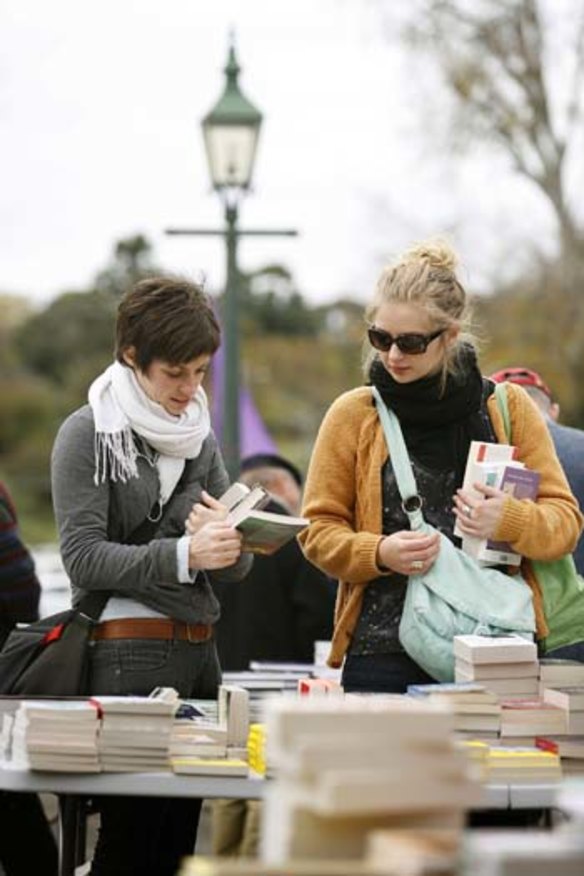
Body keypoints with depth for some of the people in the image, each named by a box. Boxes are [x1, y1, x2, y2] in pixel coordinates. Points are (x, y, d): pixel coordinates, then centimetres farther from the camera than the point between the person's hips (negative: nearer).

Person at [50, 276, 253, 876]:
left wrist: (233, 544, -8)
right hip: (128, 653, -6)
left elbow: (235, 567, 16)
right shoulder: (88, 434, -2)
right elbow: (84, 557, -11)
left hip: (198, 647, 6)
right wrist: (183, 554, -22)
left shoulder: (200, 437, 16)